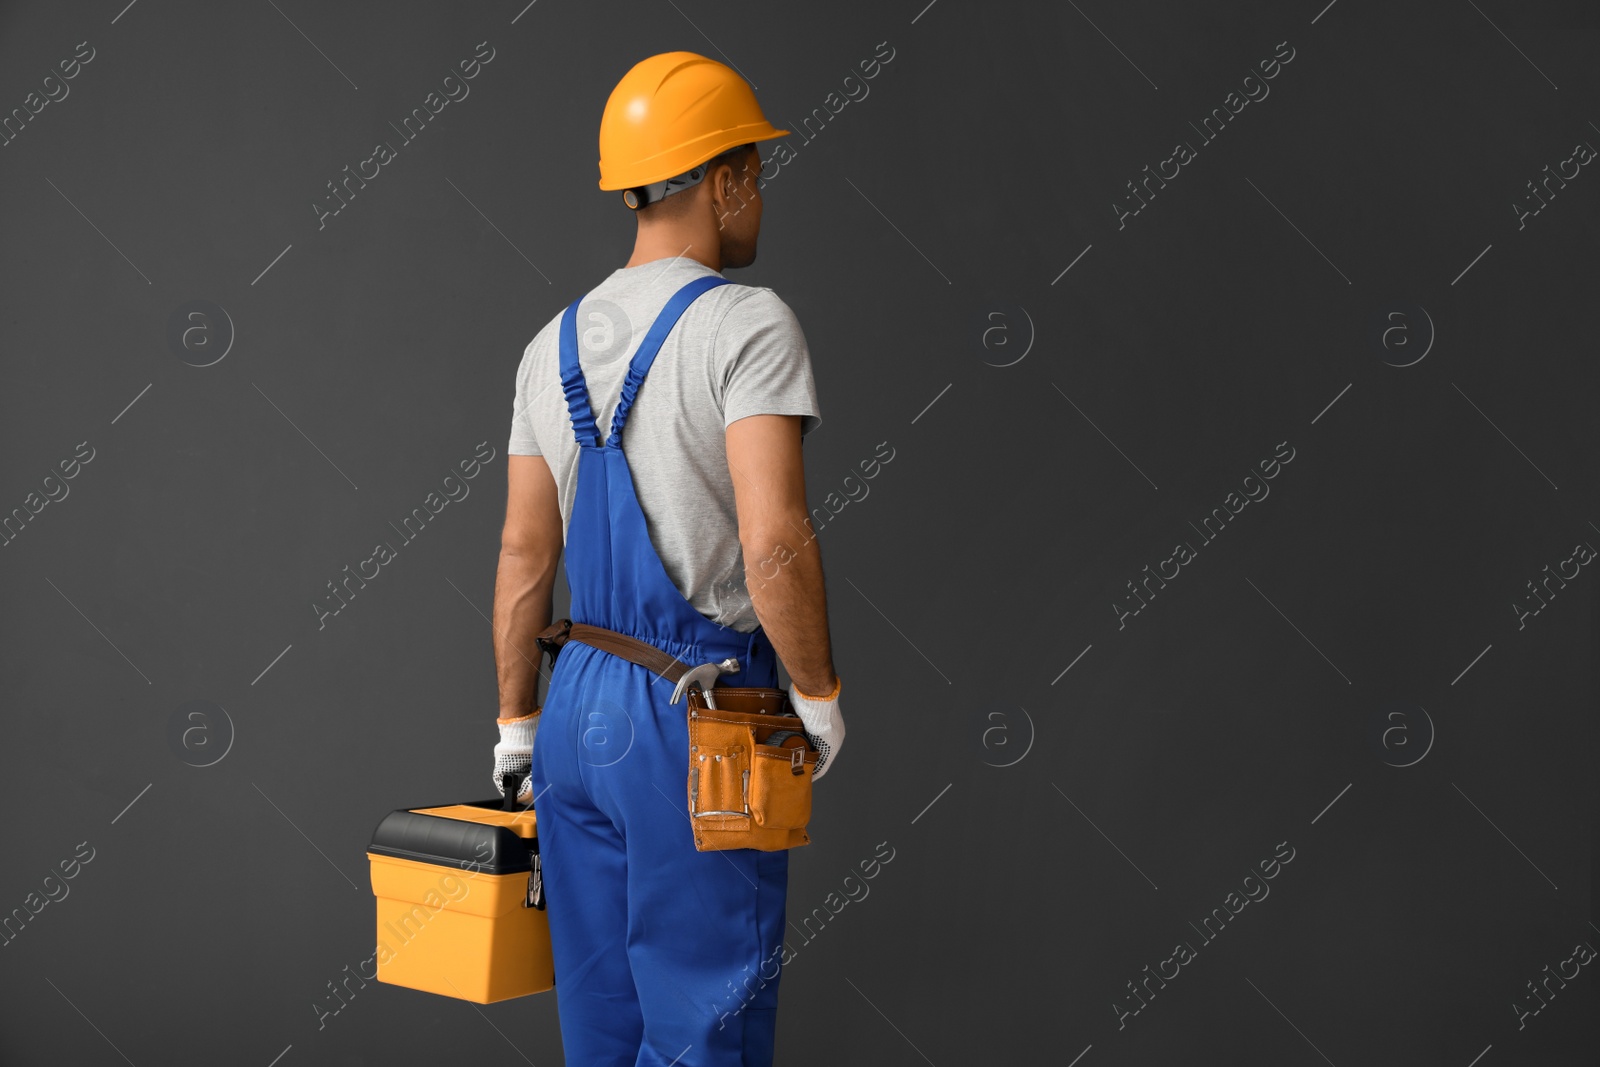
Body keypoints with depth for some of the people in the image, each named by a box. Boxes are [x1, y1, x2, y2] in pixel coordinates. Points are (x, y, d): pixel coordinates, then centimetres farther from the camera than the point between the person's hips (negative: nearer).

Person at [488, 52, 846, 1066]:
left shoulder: (557, 343, 9)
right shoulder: (749, 325, -13)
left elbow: (524, 555, 12)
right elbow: (775, 543, -23)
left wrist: (518, 726, 20)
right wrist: (820, 694, -9)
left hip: (583, 703, 7)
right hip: (702, 720, -7)